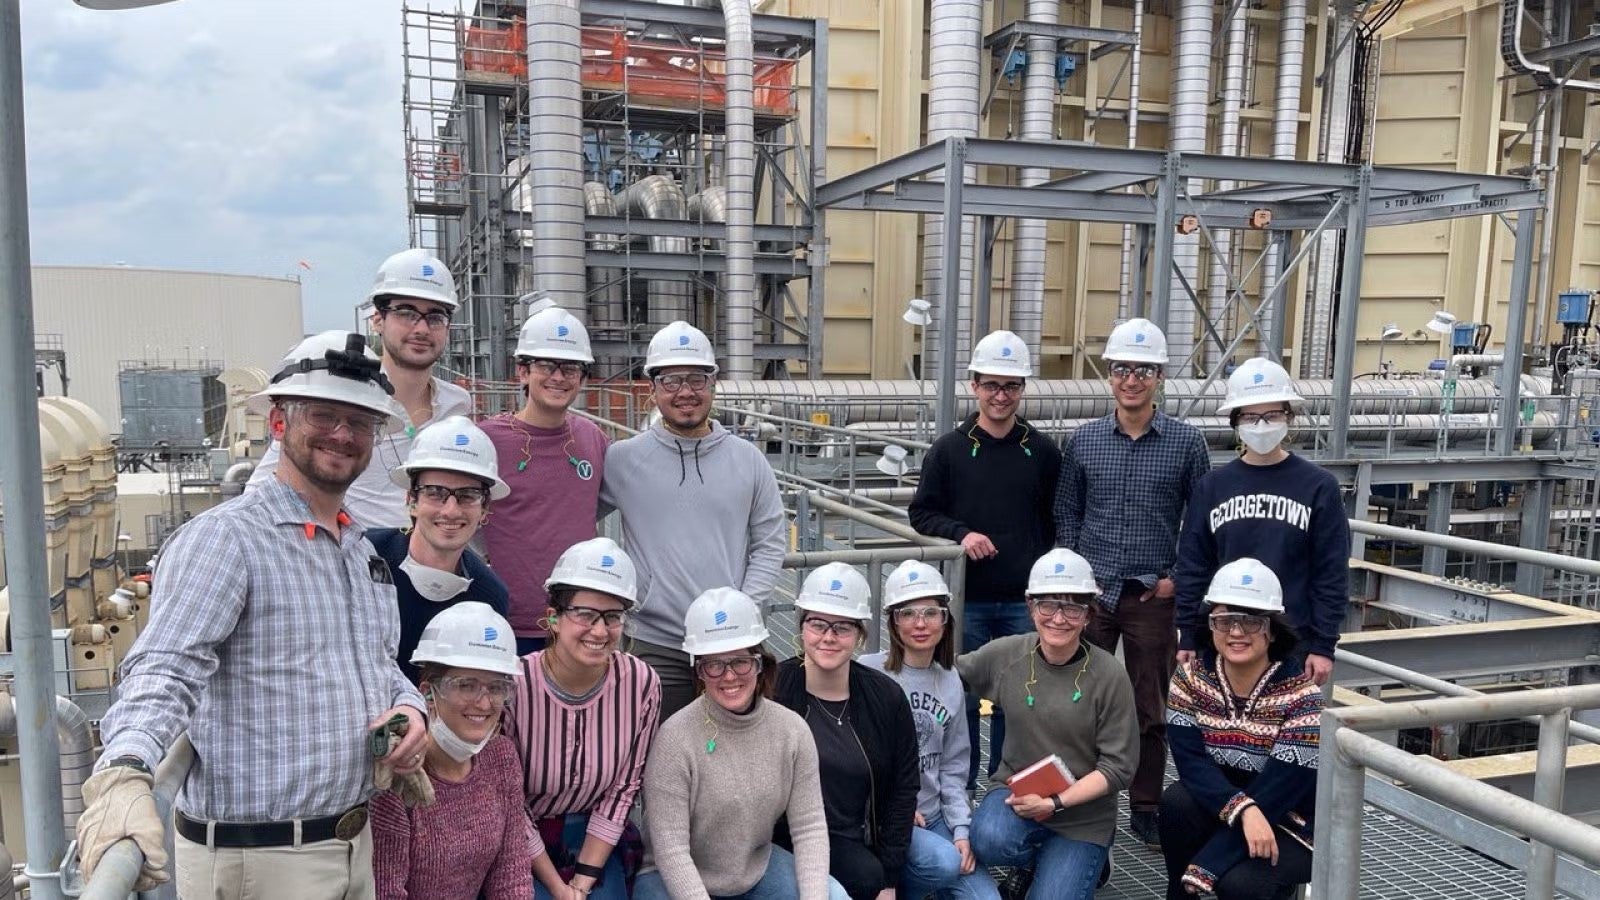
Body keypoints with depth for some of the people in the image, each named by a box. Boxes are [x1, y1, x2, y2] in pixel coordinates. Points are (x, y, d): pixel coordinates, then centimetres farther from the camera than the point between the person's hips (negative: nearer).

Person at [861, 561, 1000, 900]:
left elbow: (953, 765, 8)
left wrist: (961, 828, -2)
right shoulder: (868, 674, -12)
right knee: (944, 862, -28)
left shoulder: (950, 681, 6)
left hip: (935, 816, 5)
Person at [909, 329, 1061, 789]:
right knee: (962, 696, 8)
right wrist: (961, 534, -13)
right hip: (965, 598, -1)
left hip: (1023, 600, 1)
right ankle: (960, 788, 23)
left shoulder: (1043, 452, 4)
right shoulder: (949, 449, 1)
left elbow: (1056, 521, 11)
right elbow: (922, 512, 4)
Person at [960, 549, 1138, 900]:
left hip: (1083, 810, -1)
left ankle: (1084, 860, 23)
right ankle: (1031, 860, 7)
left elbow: (1118, 767, -12)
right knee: (989, 841, -30)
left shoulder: (1110, 677, -14)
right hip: (1016, 788, 1)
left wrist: (1054, 803, -19)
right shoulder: (1006, 654, -8)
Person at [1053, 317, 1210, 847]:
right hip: (1092, 592, 1)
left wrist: (1179, 577, -3)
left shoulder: (1186, 442, -2)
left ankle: (1145, 808, 23)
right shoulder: (1083, 441, 3)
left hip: (1153, 596, -1)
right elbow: (1066, 514, 9)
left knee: (1150, 709, 9)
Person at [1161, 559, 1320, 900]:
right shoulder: (1190, 679, -8)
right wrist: (1243, 809, -36)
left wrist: (1201, 869, -29)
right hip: (1218, 807, 4)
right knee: (1177, 800, -28)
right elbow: (1191, 762, -16)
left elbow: (1276, 792, -24)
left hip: (1290, 825, -4)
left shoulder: (1301, 697, -19)